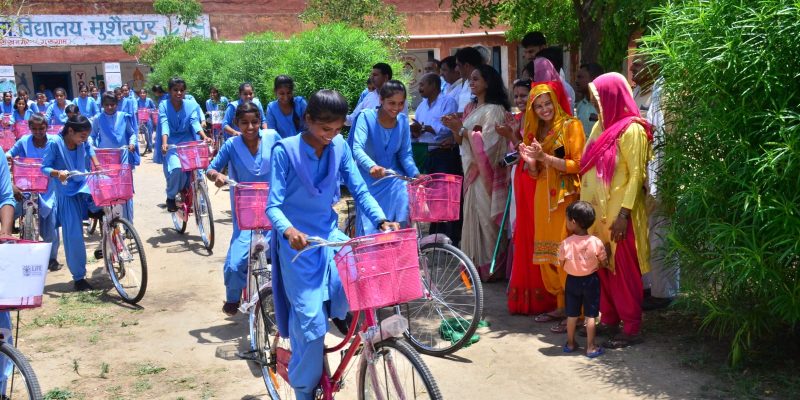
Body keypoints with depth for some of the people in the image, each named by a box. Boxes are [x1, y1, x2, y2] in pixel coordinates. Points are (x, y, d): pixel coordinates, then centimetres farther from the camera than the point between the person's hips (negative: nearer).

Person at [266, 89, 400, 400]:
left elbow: (359, 190, 0)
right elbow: (273, 205, -17)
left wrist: (382, 221, -16)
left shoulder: (340, 147, -2)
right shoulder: (286, 150, -14)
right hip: (298, 242, -3)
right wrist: (289, 230, -37)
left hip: (330, 235, 4)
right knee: (311, 319, -6)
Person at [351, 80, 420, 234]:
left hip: (393, 177, 3)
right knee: (370, 226, -10)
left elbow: (405, 154, -1)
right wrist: (371, 166, -45)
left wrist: (416, 174, -21)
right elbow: (358, 149, -25)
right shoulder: (367, 117, -13)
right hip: (369, 177, -3)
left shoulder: (403, 120, -1)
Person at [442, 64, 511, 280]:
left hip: (486, 172, -8)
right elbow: (462, 141, 15)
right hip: (472, 170, 8)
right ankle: (475, 262, 18)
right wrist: (455, 129, -3)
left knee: (486, 216, -4)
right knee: (472, 214, 10)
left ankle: (490, 266, 4)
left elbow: (486, 142, -19)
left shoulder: (494, 110, -10)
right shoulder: (471, 108, 14)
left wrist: (462, 128, -15)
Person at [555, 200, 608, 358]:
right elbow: (604, 264, -5)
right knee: (590, 315, 7)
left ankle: (570, 344, 25)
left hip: (572, 280, 1)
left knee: (572, 314, 14)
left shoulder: (565, 244, -16)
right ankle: (590, 347, 11)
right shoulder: (596, 242, -14)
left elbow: (562, 265, -4)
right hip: (591, 280, -1)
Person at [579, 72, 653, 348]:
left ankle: (632, 329, 6)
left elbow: (636, 175, -15)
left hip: (618, 214, -8)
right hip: (597, 211, 8)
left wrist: (623, 214, -20)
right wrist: (585, 206, 11)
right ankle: (609, 320, 25)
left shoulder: (631, 130, -12)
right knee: (602, 267, 13)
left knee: (624, 270, -2)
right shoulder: (602, 126, 13)